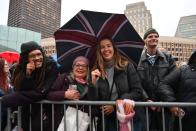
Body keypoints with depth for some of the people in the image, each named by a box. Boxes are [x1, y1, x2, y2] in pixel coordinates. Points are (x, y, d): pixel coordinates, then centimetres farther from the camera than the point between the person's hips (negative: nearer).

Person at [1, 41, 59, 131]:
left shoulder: (51, 65, -17)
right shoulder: (22, 68, -5)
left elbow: (43, 92, -21)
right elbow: (18, 91, -11)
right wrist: (27, 74, -26)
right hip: (27, 106, 4)